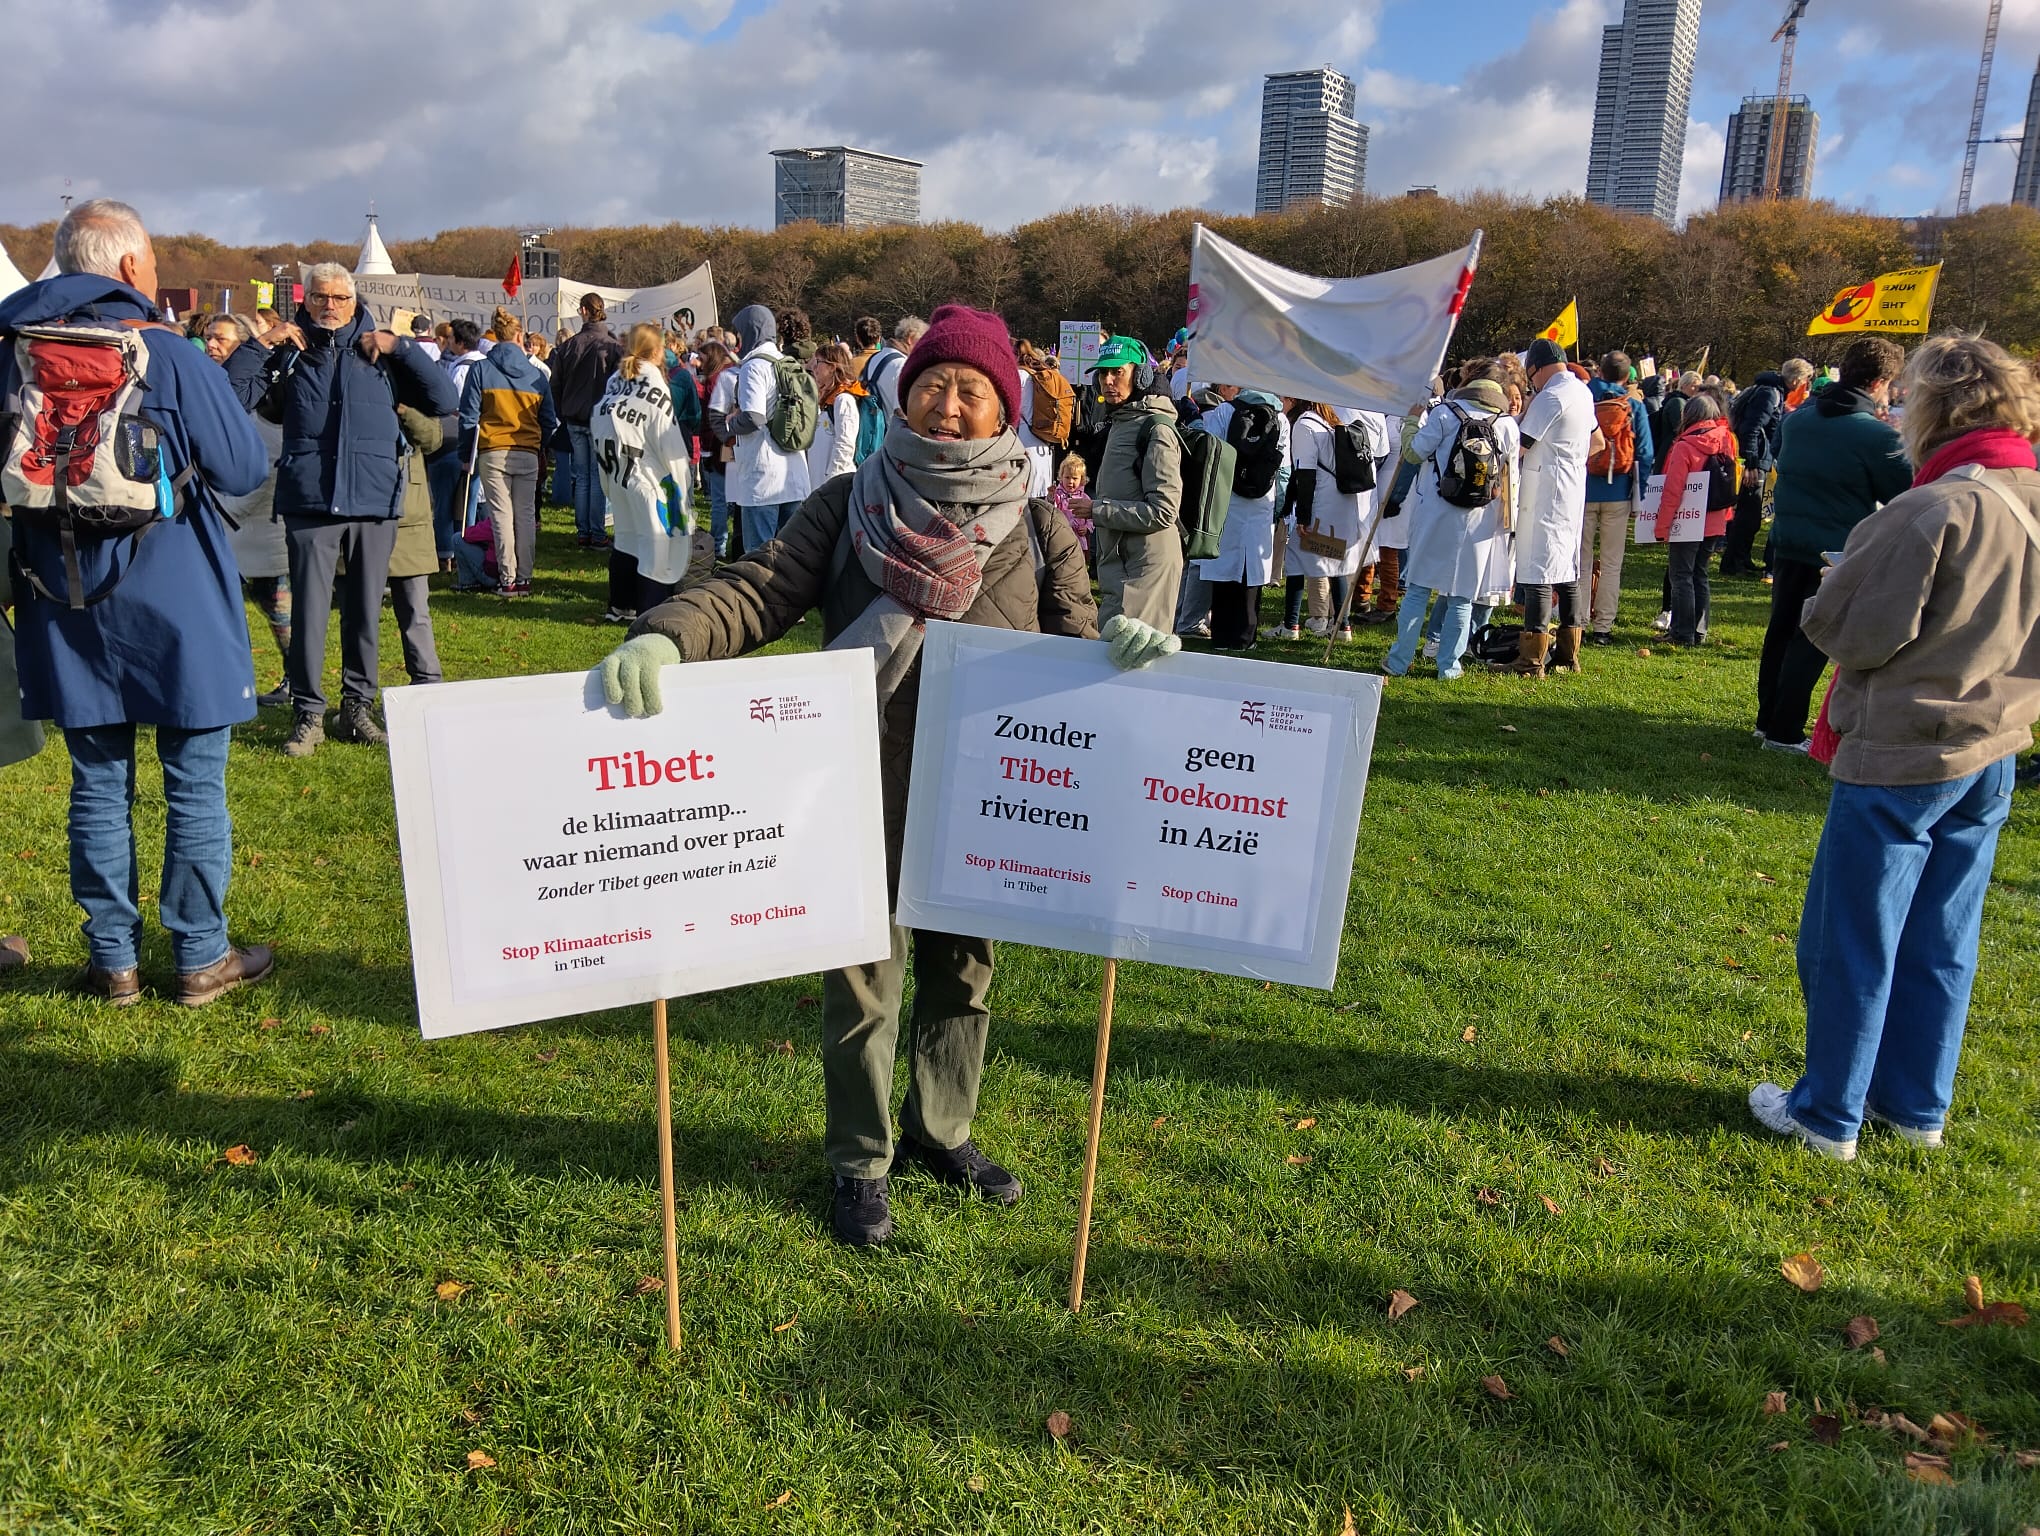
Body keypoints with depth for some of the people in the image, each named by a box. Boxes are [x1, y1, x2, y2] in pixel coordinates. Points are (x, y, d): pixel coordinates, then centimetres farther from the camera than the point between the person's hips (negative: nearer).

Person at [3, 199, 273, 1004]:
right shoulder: (171, 356, -11)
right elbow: (244, 469, -7)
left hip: (67, 606, 5)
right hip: (175, 604, -4)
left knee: (98, 781, 12)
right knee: (195, 783, 5)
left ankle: (112, 960, 18)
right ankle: (201, 958, 13)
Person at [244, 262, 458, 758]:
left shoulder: (382, 355, 10)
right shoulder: (291, 355, 9)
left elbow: (446, 401, 1)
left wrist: (401, 346, -3)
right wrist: (260, 344, -5)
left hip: (375, 502, 1)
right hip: (310, 503, -1)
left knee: (365, 613, 8)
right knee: (308, 612, -1)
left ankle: (357, 708, 19)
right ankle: (308, 713, 9)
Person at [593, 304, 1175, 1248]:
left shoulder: (1037, 526, 3)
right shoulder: (849, 506, -1)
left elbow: (1074, 651, 2)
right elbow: (760, 593, -10)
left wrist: (1126, 655, -22)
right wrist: (665, 637, -29)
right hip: (864, 787, -2)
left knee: (961, 965, 18)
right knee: (862, 969, 8)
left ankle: (941, 1131, 41)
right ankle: (861, 1161, 29)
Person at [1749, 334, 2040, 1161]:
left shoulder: (1933, 511, -20)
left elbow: (1850, 630, -18)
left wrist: (1825, 594, 1)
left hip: (1899, 760, -8)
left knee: (1850, 943, 5)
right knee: (1941, 945, 17)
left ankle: (1827, 1115, 16)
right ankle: (1916, 1104, 29)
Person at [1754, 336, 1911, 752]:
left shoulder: (1798, 418, 3)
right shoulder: (1877, 436, -17)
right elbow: (1909, 496, -7)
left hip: (1787, 543, 6)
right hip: (1838, 554, -6)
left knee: (1781, 631, 15)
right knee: (1811, 641, 2)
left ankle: (1767, 720, 24)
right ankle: (1784, 733, 6)